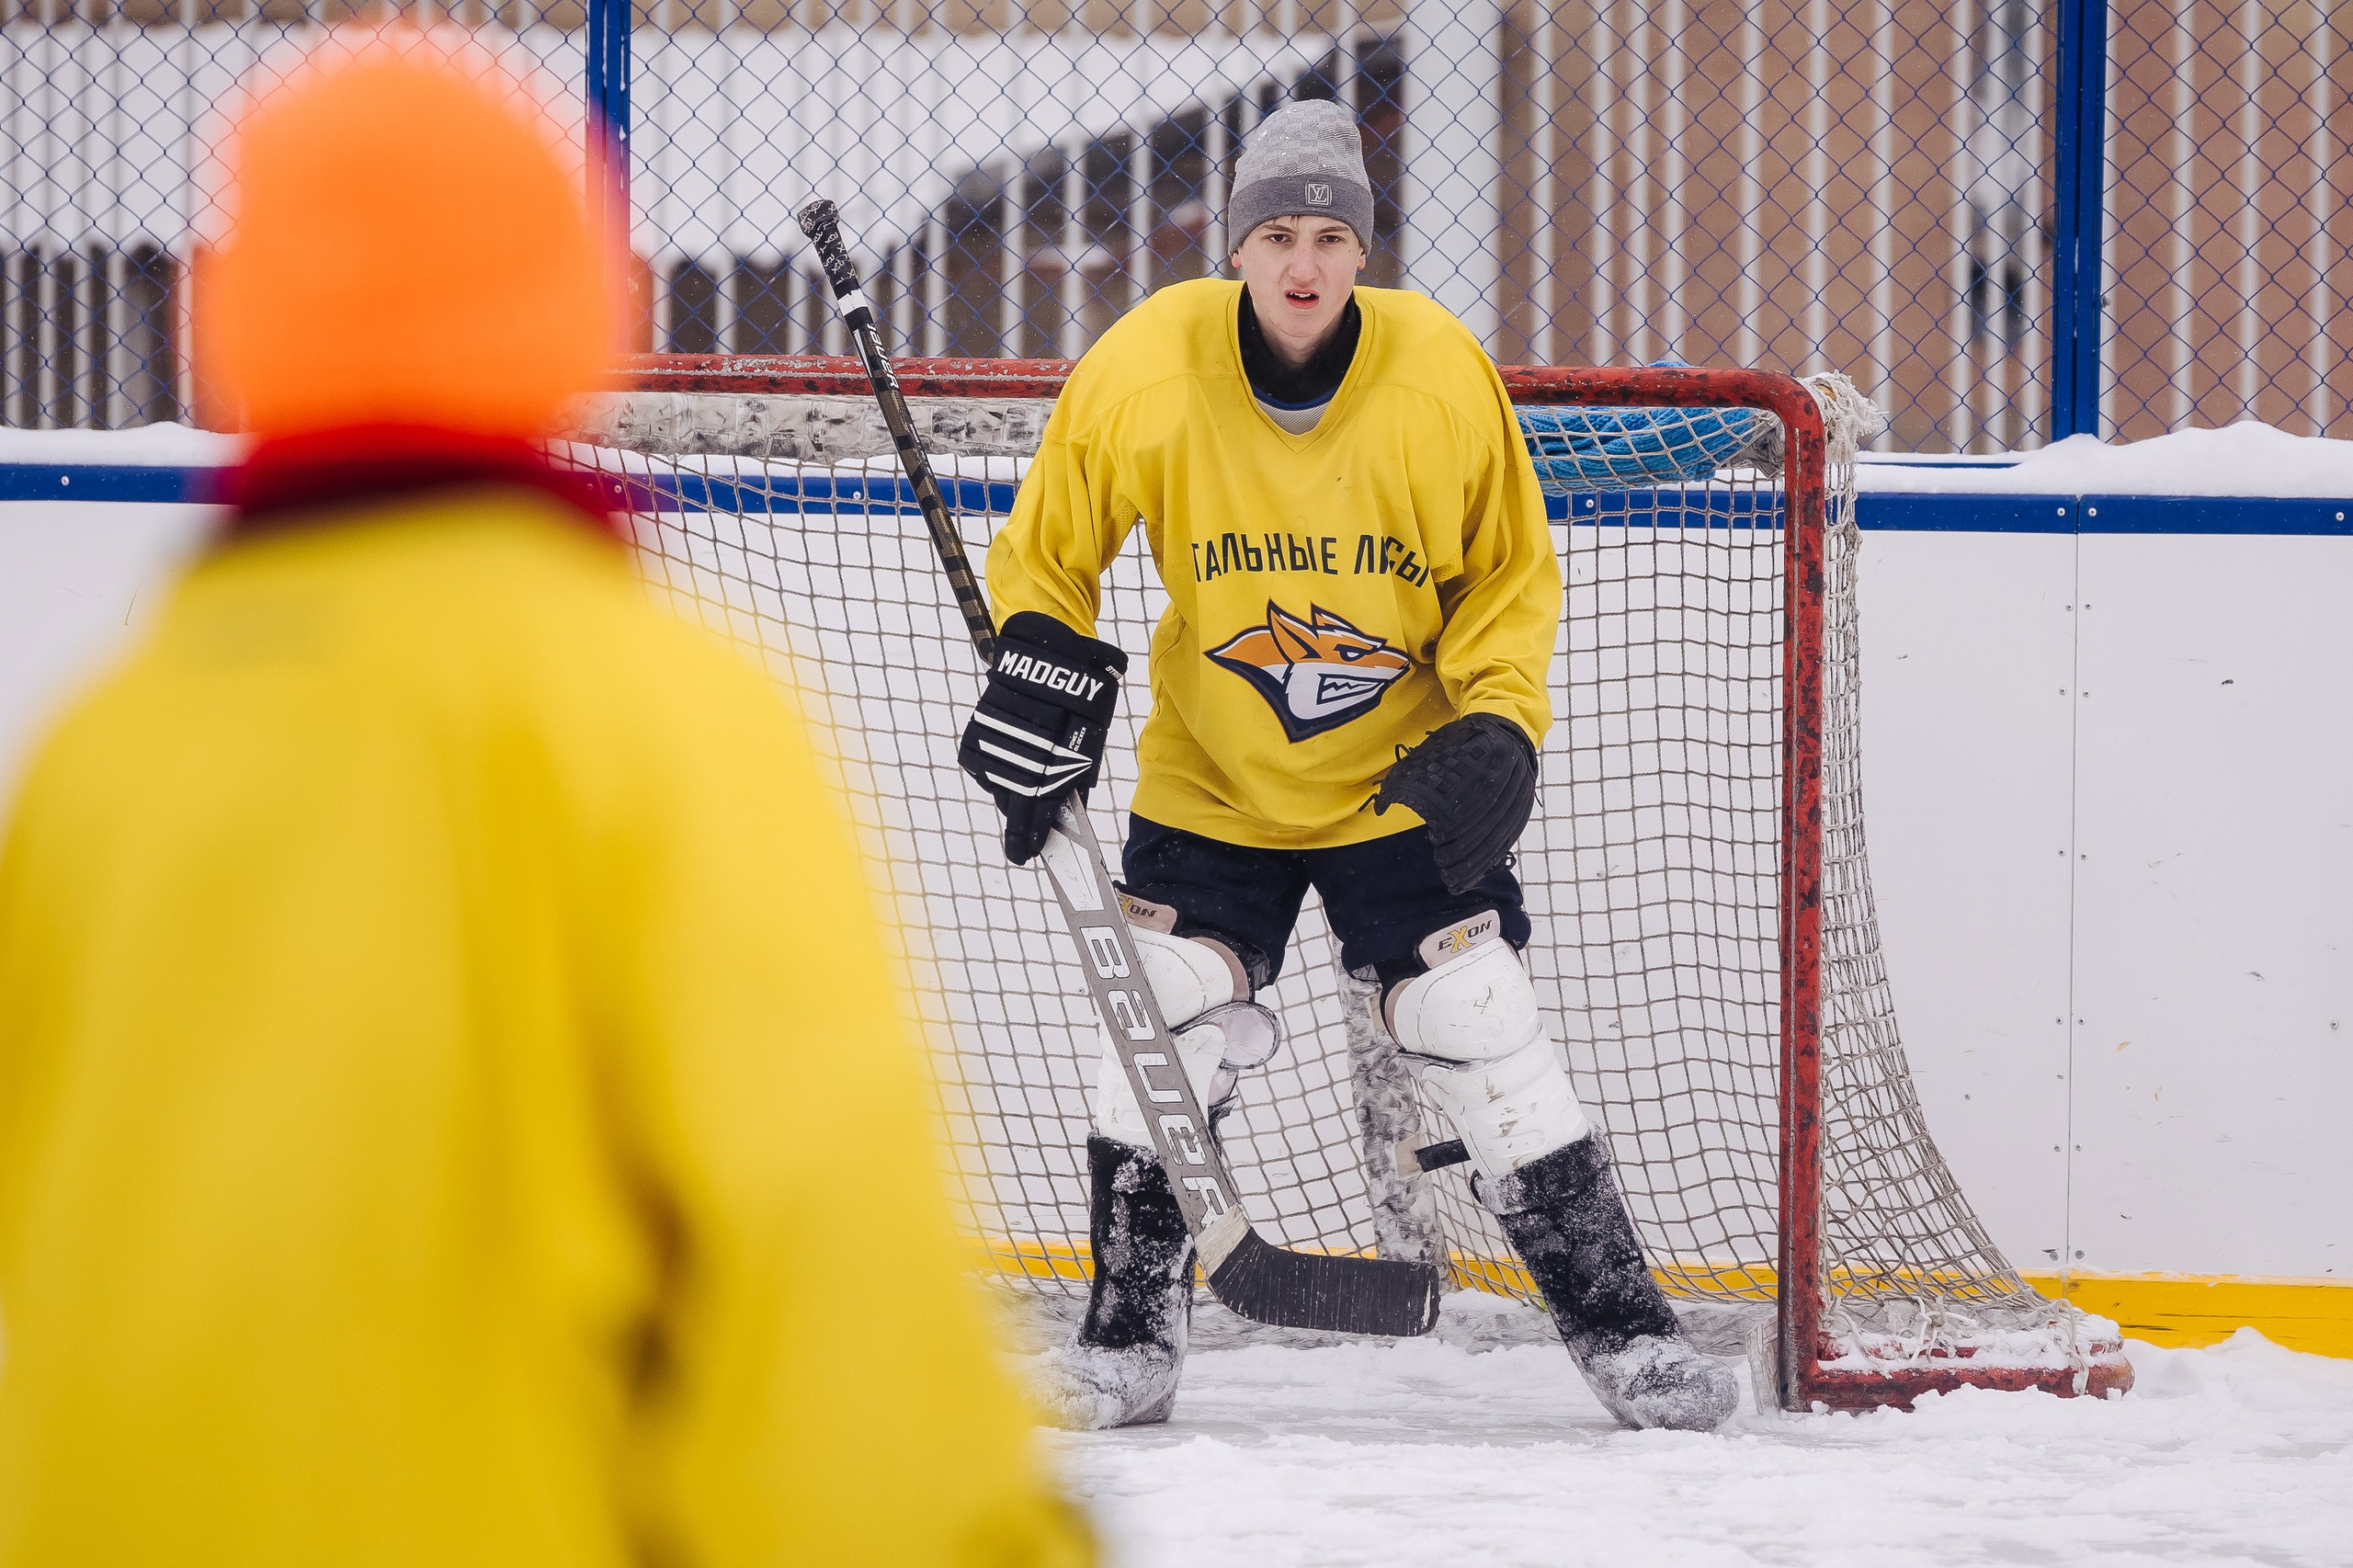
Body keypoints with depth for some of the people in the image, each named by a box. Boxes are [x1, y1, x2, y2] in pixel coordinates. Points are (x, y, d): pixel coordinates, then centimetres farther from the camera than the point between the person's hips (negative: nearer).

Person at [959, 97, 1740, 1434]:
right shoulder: (1145, 373, -17)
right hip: (1212, 783, 1)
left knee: (1485, 1030, -5)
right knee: (1163, 1032, -7)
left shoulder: (1444, 379, -16)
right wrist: (1039, 668, -16)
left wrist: (1496, 729, -15)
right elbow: (1049, 545, -2)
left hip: (1406, 779, -1)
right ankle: (1132, 1338, 8)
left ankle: (1619, 1323, 5)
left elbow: (1511, 576, -3)